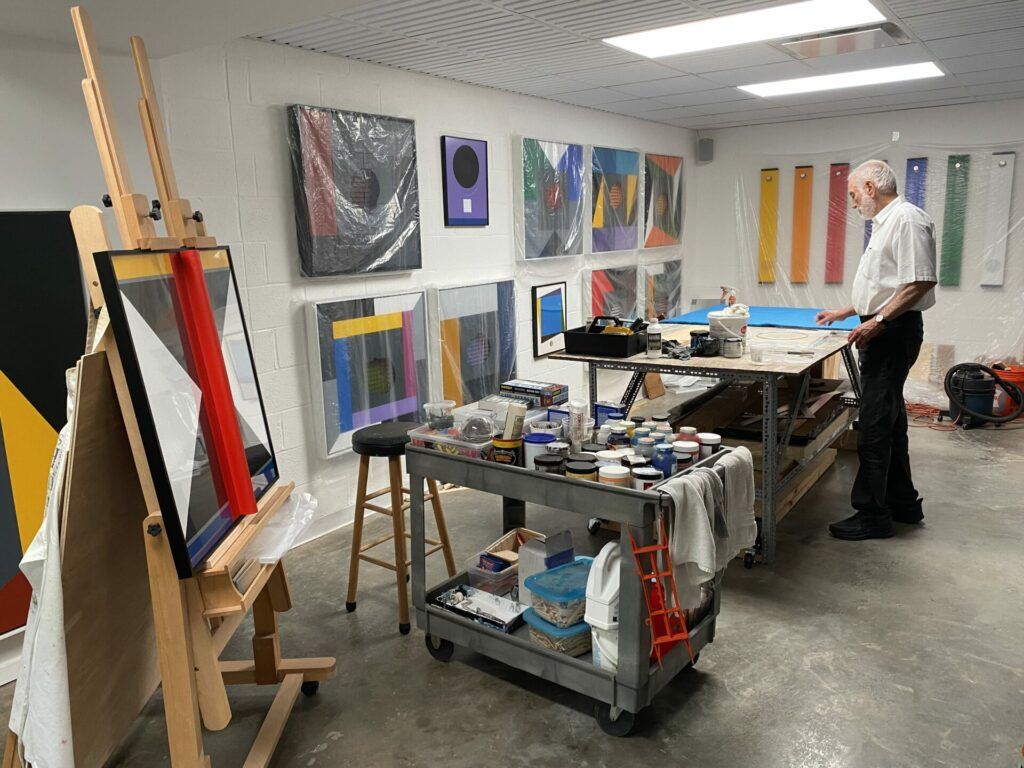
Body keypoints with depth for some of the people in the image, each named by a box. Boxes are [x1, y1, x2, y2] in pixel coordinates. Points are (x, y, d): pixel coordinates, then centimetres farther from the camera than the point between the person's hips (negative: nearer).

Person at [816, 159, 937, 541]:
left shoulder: (907, 219, -14)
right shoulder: (886, 222, 18)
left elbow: (921, 281, -22)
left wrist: (879, 321, -24)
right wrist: (847, 311, 29)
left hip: (894, 331, -11)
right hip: (885, 332, 11)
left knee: (875, 426, -8)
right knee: (889, 422, 16)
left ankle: (872, 515, -1)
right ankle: (903, 502, 28)